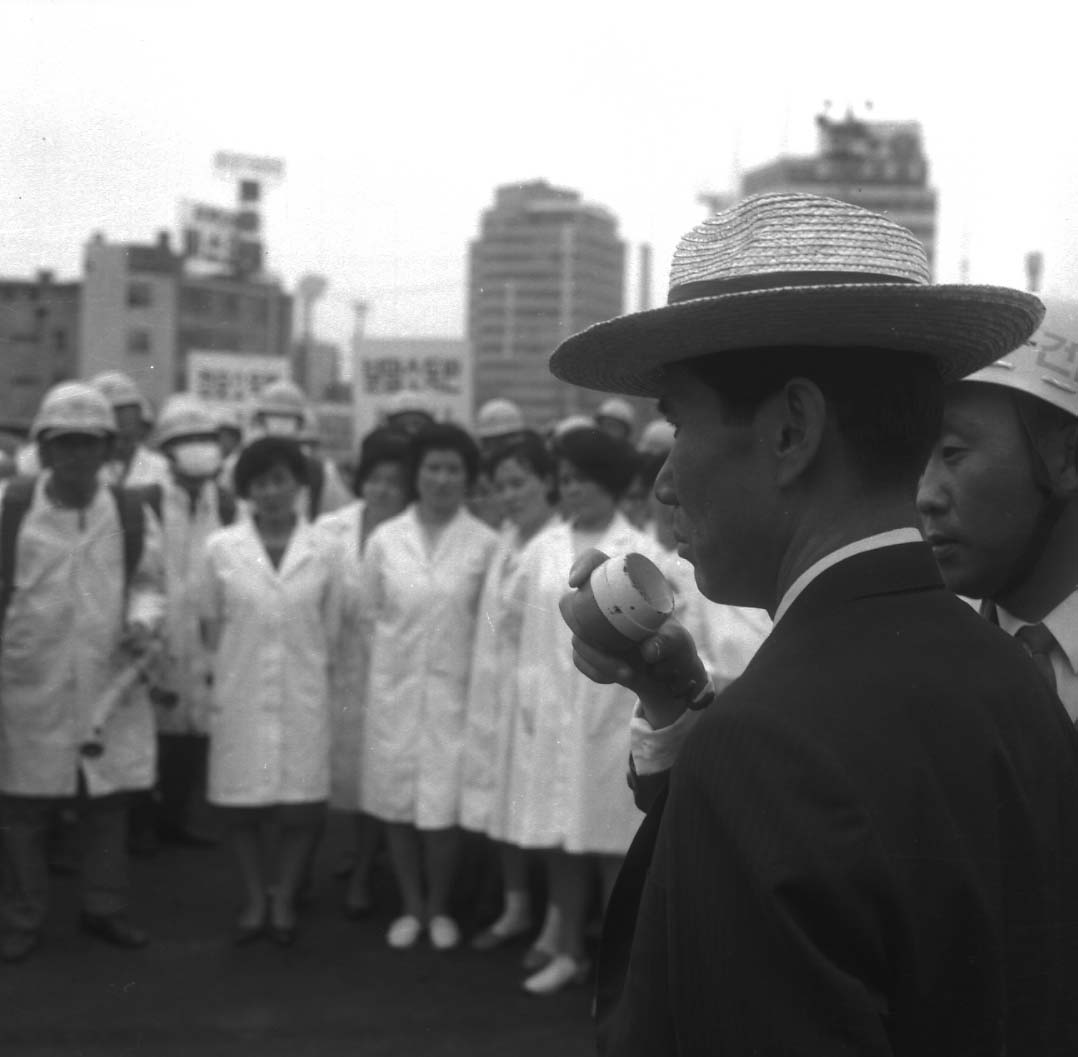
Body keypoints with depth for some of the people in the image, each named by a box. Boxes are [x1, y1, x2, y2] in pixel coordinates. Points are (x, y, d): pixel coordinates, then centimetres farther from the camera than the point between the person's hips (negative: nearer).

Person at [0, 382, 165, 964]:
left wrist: (143, 619, -10)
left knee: (108, 802, 11)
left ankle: (105, 907, 29)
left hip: (107, 685, 2)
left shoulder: (130, 513, 0)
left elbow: (146, 582, 10)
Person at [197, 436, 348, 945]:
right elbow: (210, 623, 8)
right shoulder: (220, 549, -2)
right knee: (241, 805, 5)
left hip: (304, 697, 0)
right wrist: (237, 667, 7)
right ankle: (255, 899, 22)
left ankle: (284, 898, 21)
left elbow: (331, 629, 6)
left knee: (302, 804, 1)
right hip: (241, 695, 0)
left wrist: (307, 668, 6)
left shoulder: (325, 552, -1)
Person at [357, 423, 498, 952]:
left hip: (454, 687, -2)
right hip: (394, 686, 2)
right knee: (396, 799, 7)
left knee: (443, 803, 0)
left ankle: (438, 907, 20)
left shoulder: (485, 543, -5)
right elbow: (368, 610, 10)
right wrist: (394, 648, 7)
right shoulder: (384, 539, 1)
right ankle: (411, 906, 24)